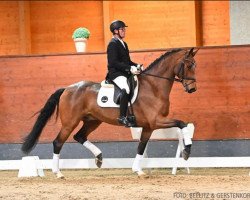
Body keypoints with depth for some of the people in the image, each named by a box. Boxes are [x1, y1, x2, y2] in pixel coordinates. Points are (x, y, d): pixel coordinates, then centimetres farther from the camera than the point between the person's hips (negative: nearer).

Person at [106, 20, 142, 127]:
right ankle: (122, 117, -36)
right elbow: (114, 62, -19)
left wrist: (136, 66, 5)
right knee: (126, 88, -34)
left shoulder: (123, 44, 20)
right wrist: (129, 68, -24)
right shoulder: (113, 44, -8)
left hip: (125, 73, 10)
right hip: (116, 73, -10)